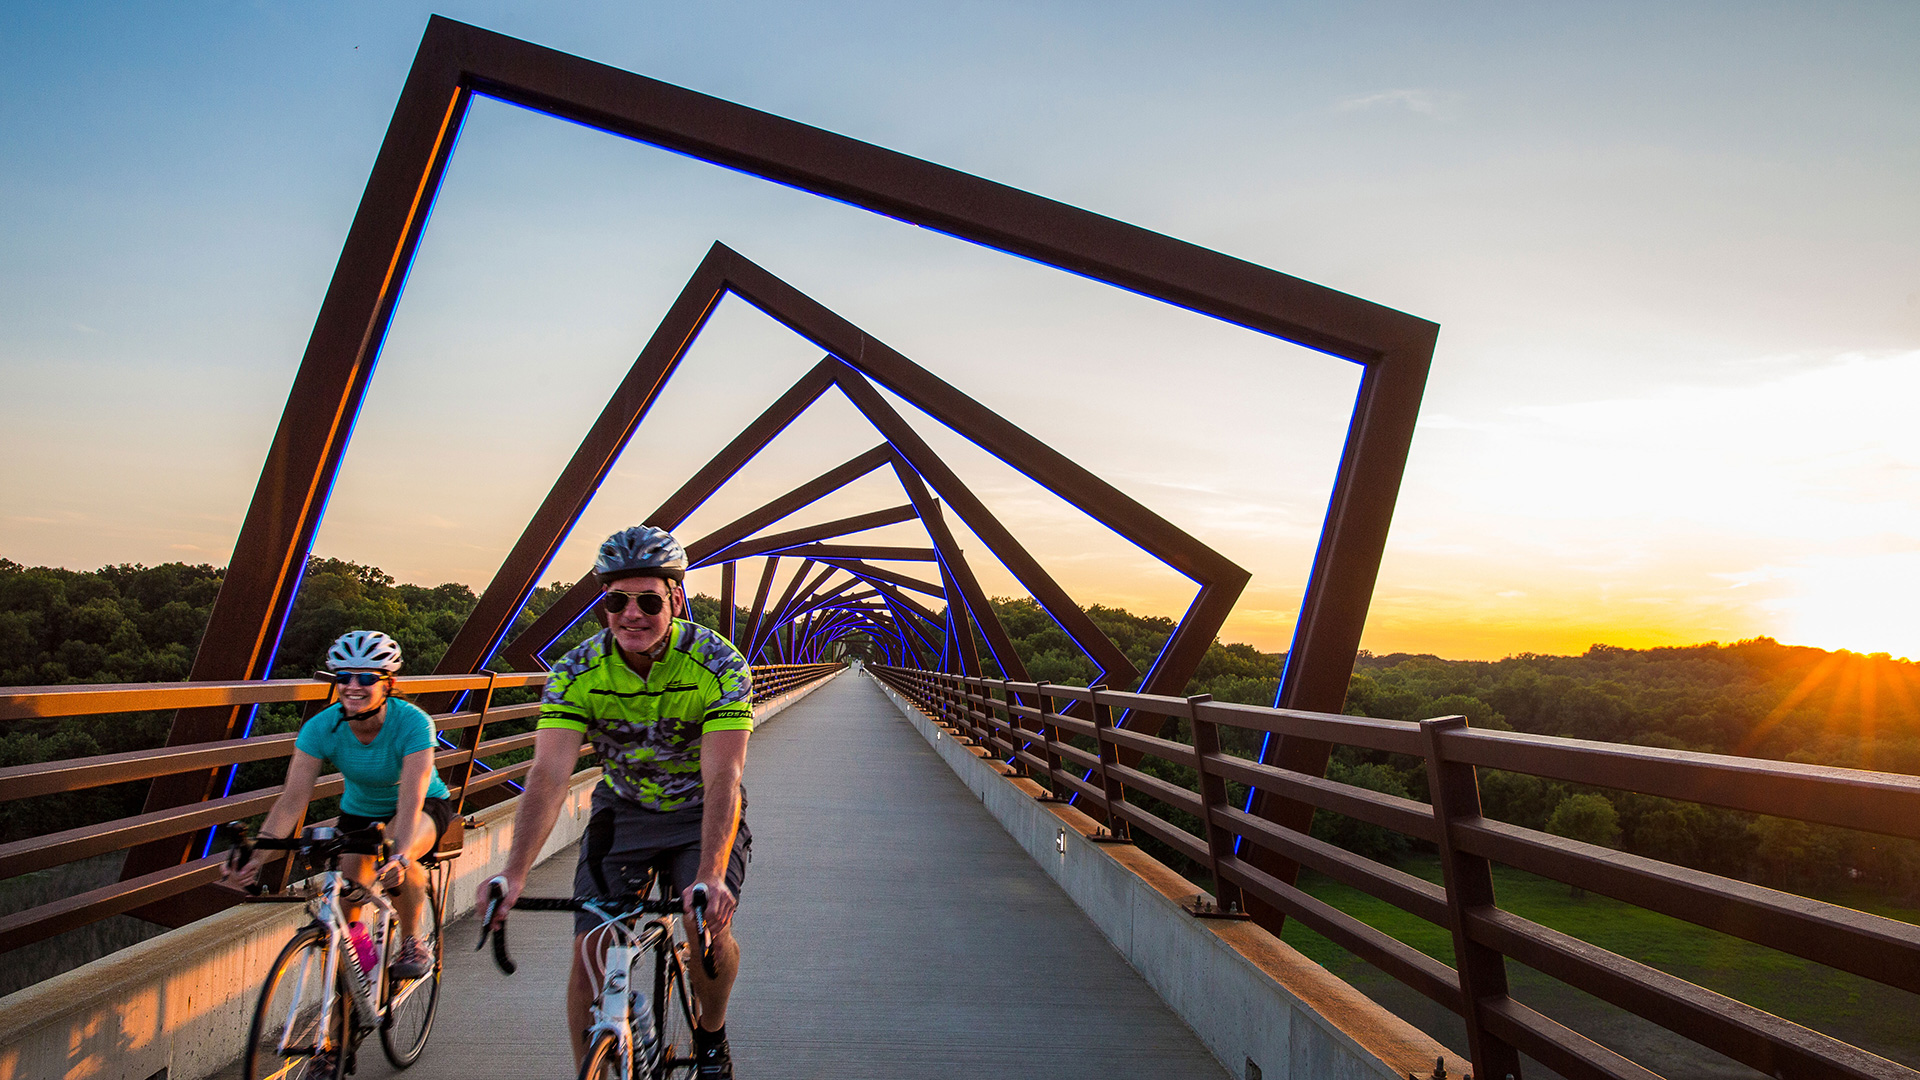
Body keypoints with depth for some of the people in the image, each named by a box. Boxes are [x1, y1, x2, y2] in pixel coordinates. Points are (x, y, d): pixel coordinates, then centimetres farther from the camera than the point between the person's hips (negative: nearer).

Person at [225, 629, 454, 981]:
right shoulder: (321, 727, -21)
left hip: (425, 808, -4)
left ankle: (412, 943, -9)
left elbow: (411, 799, -40)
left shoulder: (412, 723, -30)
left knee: (394, 861, -34)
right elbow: (293, 799, -25)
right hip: (359, 812, 4)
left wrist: (399, 853, -56)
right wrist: (256, 855, -39)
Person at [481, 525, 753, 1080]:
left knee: (709, 929, -22)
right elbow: (550, 773, -29)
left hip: (702, 814, -2)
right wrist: (514, 874, -43)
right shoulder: (577, 671, -19)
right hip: (622, 811, 2)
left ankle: (711, 1033, 10)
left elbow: (723, 777, -34)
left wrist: (710, 876, -49)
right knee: (590, 951, -9)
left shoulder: (718, 664, -27)